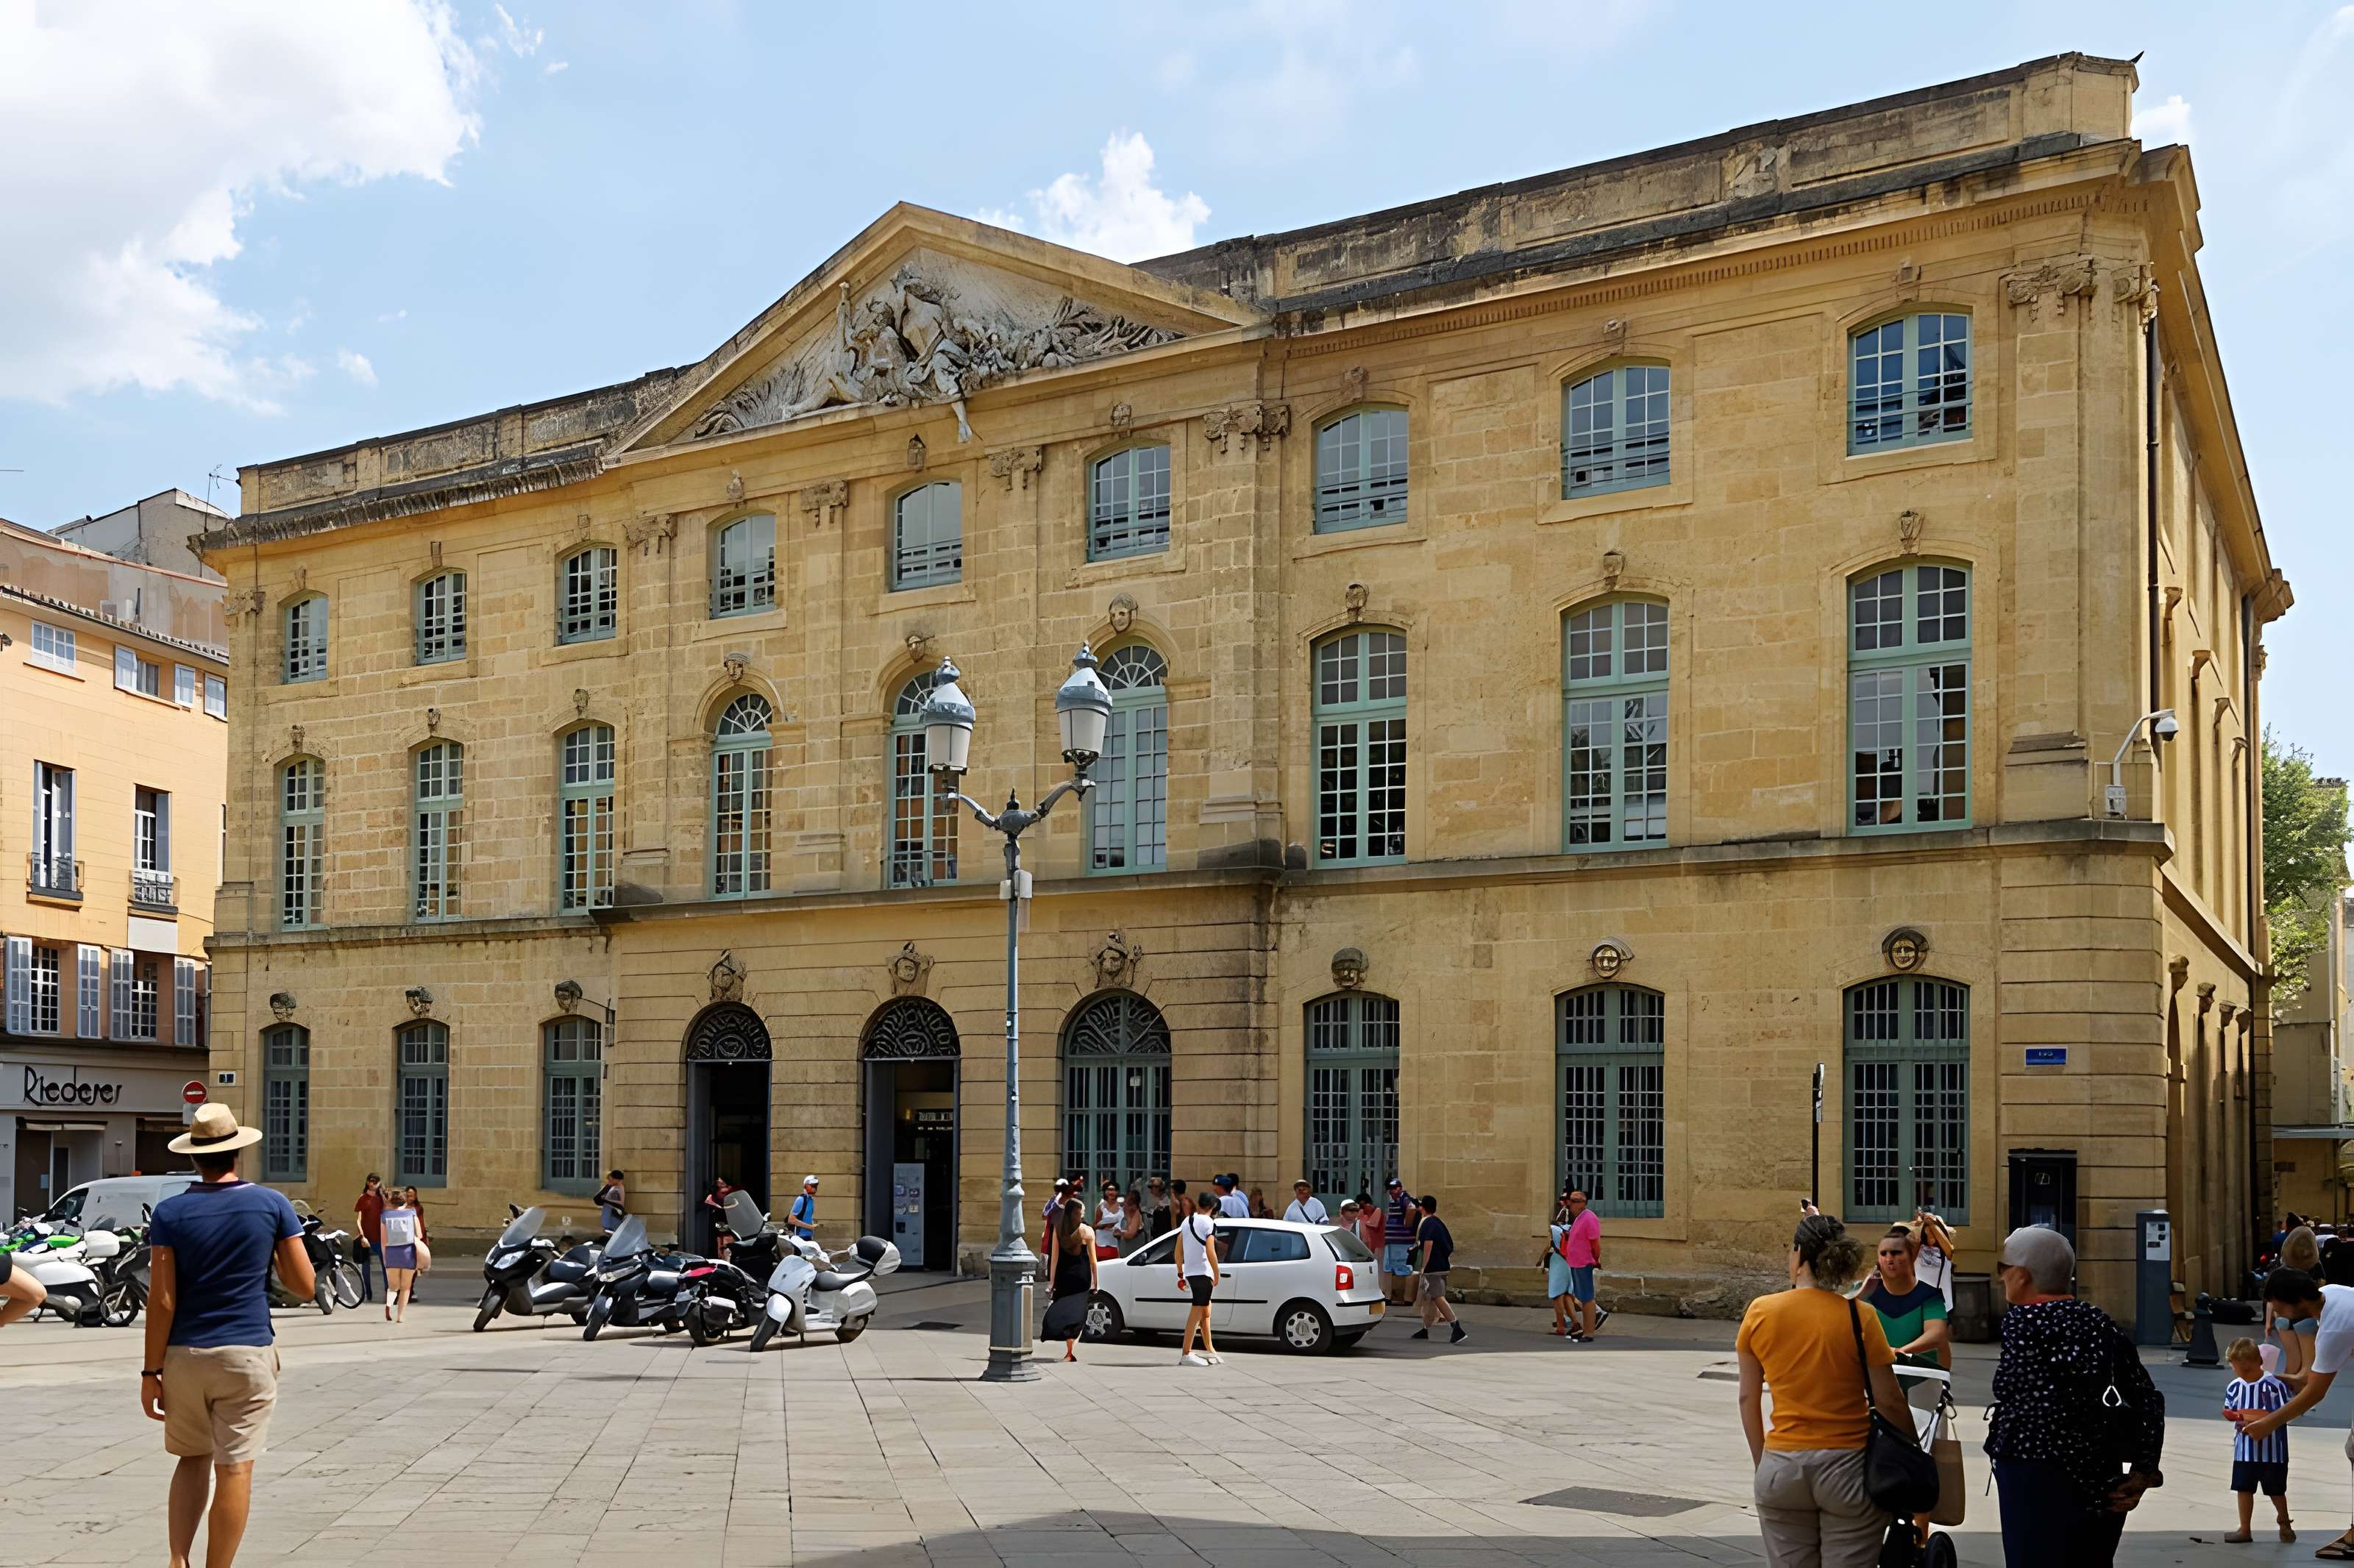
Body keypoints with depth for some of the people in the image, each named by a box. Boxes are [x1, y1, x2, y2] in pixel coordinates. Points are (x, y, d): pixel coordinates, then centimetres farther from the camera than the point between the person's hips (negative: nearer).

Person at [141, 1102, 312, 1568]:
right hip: (247, 1354, -2)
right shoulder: (272, 1205, -2)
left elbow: (162, 1300, -6)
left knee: (192, 1458, 18)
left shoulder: (170, 1212, -2)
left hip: (184, 1355, 2)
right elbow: (305, 1285, -1)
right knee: (234, 1470, 3)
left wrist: (151, 1371, -1)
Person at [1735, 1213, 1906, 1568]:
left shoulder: (1759, 1313, -2)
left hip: (1781, 1468, 2)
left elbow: (1748, 1399, 5)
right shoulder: (1859, 1318, -9)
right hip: (1849, 1467, -2)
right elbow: (1888, 1402, -7)